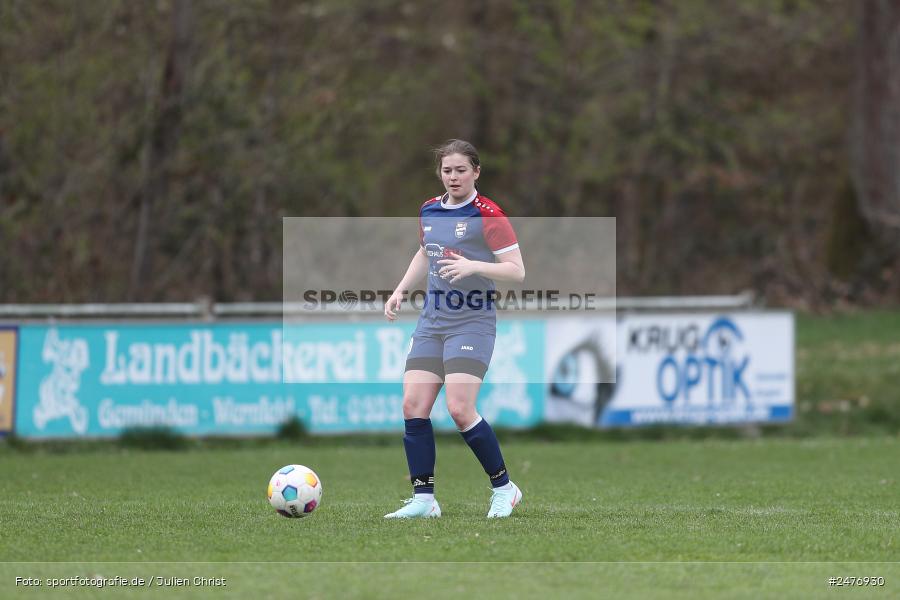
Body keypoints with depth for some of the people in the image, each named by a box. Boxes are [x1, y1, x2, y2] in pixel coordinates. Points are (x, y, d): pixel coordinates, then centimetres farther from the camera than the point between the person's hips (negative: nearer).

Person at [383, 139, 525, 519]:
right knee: (413, 406, -4)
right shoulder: (429, 211, 10)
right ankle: (423, 499, 4)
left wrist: (473, 266, -27)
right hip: (432, 322, 7)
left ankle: (504, 488, 3)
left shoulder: (488, 215, -11)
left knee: (460, 410, -16)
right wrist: (401, 290, 18)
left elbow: (517, 271, -14)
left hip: (473, 323, -7)